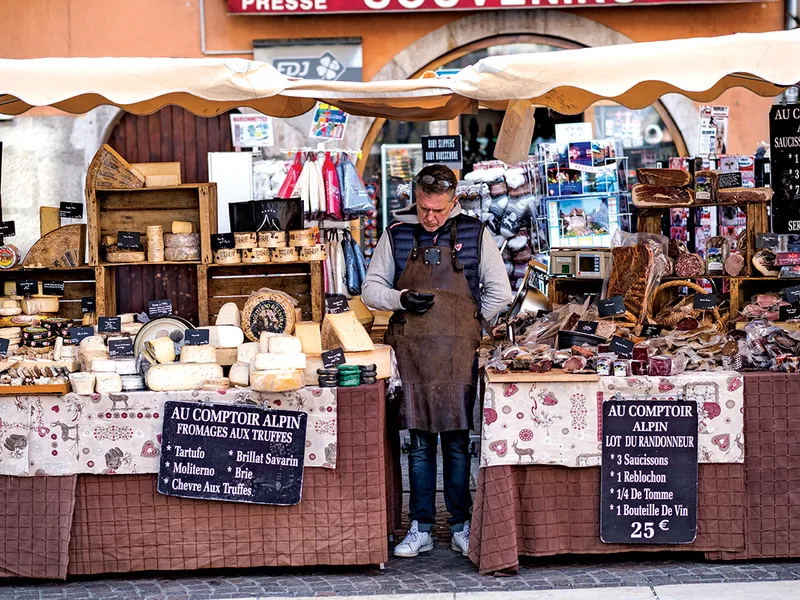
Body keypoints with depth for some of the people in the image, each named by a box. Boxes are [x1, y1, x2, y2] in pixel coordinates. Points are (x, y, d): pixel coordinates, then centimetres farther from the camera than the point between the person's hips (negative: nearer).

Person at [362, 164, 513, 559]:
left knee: (457, 441, 3)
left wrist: (467, 323, 7)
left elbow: (500, 293, 9)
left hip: (458, 352, -1)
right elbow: (370, 290, 10)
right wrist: (401, 300, -7)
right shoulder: (396, 235, 6)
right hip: (409, 351, 1)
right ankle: (421, 529, 11)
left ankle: (461, 527, 12)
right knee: (419, 442, 5)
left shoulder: (475, 234, 4)